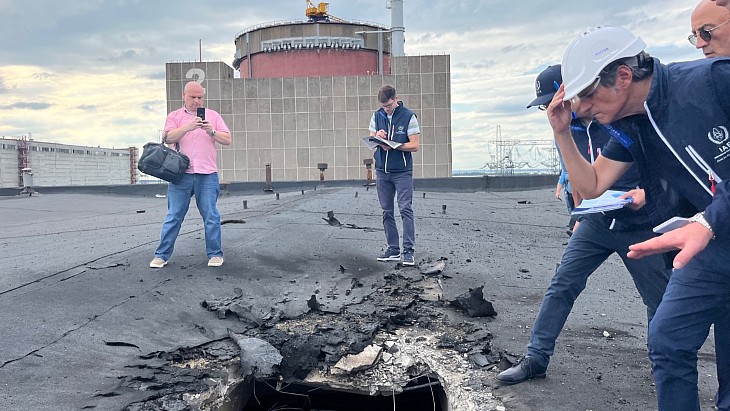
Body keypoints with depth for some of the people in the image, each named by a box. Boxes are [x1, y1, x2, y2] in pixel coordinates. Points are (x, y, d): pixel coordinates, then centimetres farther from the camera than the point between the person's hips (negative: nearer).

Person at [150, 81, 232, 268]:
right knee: (173, 216, 2)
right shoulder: (174, 116, 12)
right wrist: (188, 127, -18)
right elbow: (168, 138, -5)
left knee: (211, 216, 1)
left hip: (207, 175, 0)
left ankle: (215, 254, 11)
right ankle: (162, 255, 10)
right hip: (181, 174, 0)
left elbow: (227, 140, 7)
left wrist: (212, 132, -11)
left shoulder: (213, 115, 14)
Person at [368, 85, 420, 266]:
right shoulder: (377, 116, 8)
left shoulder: (409, 116, -5)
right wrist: (377, 136, -9)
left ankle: (408, 251, -4)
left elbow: (414, 145, -8)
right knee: (387, 212, 7)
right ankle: (393, 249, 14)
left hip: (402, 171, -5)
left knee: (406, 210, -7)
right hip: (382, 171, 5)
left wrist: (392, 145, -19)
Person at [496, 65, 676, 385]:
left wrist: (648, 191, -27)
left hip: (641, 224, -5)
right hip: (597, 221, 5)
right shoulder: (571, 129, 2)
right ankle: (536, 358, 5)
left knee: (659, 299, 7)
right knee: (561, 286, -2)